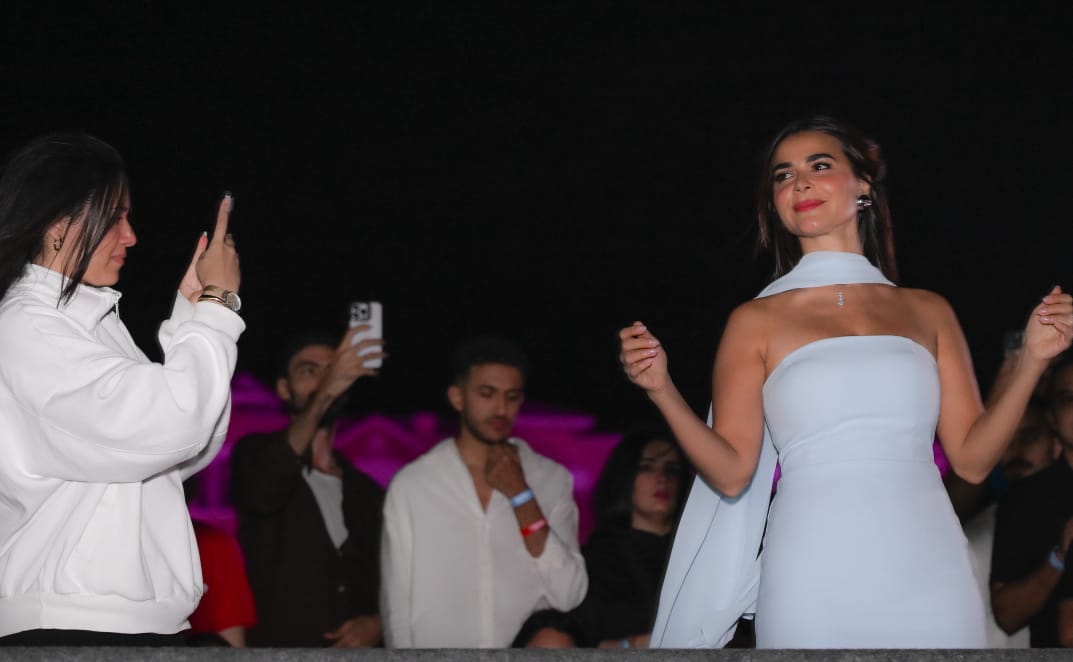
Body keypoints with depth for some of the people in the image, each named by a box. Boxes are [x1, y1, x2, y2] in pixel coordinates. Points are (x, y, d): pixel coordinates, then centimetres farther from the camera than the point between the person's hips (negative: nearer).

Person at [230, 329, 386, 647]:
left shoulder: (368, 492, 16)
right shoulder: (256, 456, 3)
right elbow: (262, 492, -22)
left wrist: (377, 624, -7)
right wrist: (324, 394, -31)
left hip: (354, 648, 4)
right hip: (278, 649, -4)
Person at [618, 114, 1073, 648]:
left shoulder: (927, 312, 12)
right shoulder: (756, 321, 8)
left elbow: (971, 458, 7)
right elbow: (731, 473, 0)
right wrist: (662, 390, -12)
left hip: (929, 579, 2)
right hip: (813, 586, -2)